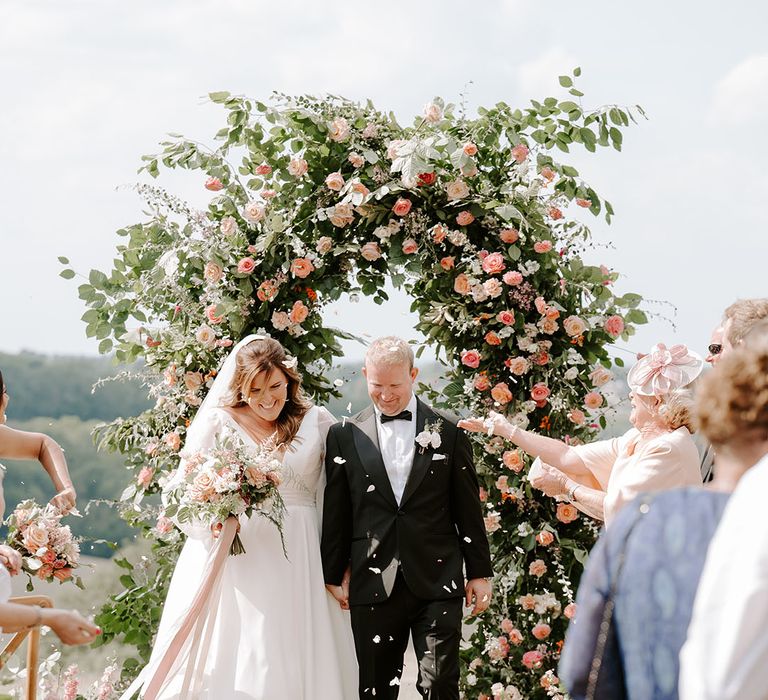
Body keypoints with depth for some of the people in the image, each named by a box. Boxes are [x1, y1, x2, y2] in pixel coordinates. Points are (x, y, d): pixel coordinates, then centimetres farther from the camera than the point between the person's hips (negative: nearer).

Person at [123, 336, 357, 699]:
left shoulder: (318, 423, 6)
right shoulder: (218, 421, 3)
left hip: (297, 565, 1)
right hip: (230, 561, -1)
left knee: (294, 667, 2)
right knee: (229, 670, -3)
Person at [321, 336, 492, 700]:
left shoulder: (447, 431, 5)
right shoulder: (345, 436, 6)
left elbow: (468, 509, 6)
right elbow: (336, 514, 8)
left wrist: (479, 572, 5)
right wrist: (333, 575, 7)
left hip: (437, 584, -1)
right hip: (374, 585, 1)